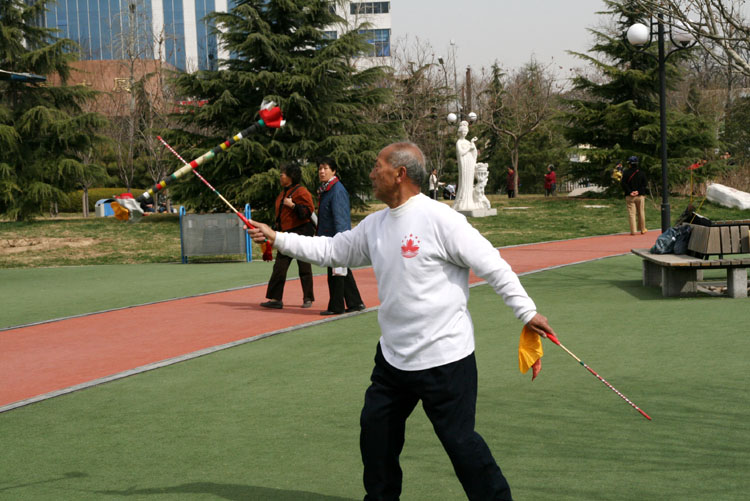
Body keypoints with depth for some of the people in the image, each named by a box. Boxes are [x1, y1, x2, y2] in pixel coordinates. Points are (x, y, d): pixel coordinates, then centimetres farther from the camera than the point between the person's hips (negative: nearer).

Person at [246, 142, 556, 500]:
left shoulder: (439, 218, -16)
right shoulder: (375, 225, 8)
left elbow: (491, 265, -14)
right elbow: (330, 250, 19)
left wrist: (526, 311, -13)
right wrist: (277, 238, 16)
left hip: (444, 359, -8)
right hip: (393, 358, 8)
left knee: (459, 439, -5)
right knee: (375, 430, 14)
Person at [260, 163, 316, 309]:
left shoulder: (301, 191, -10)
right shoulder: (283, 192, 17)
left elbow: (308, 211, -17)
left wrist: (292, 205, -22)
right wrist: (278, 226, 22)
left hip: (301, 233, -8)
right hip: (287, 234, 8)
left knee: (304, 267, 1)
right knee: (279, 267, 0)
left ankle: (308, 298, 10)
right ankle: (275, 299, 0)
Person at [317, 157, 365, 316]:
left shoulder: (337, 190, -15)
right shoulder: (325, 190, 15)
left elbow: (340, 217, -20)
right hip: (330, 238, 10)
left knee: (336, 272, -3)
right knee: (344, 272, 13)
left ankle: (336, 307, 4)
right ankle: (355, 303, 19)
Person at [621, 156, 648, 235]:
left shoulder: (626, 173, -2)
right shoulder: (641, 173, 3)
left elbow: (623, 183, -10)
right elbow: (644, 184, -2)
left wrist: (629, 192, -10)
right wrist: (638, 191, -8)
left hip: (629, 196, -2)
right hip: (640, 196, 2)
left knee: (631, 213, -1)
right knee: (641, 213, 13)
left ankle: (633, 231, -5)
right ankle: (642, 229, 23)